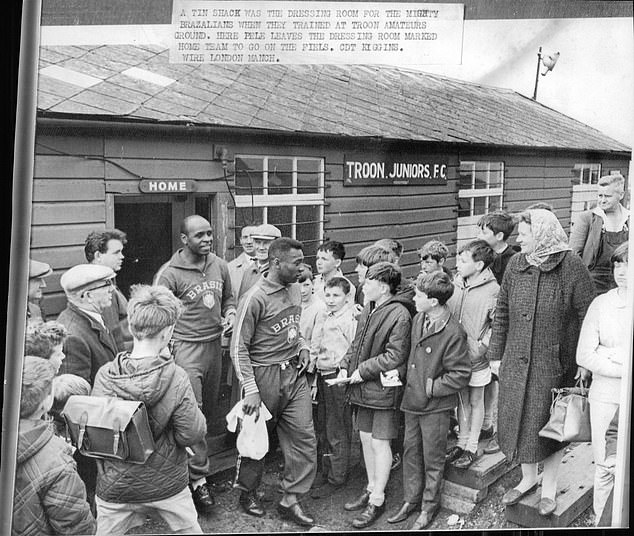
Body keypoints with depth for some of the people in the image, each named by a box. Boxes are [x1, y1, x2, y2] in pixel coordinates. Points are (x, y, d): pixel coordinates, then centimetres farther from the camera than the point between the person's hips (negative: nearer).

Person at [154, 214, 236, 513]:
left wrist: (230, 314, 1)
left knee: (210, 409, 12)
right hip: (185, 348, -6)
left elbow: (228, 298, 22)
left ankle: (194, 465, 29)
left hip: (214, 345, 6)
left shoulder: (220, 266, 7)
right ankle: (198, 479, 0)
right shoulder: (169, 273, -10)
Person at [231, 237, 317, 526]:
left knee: (305, 437, 4)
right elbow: (239, 347, -14)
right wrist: (250, 390, -17)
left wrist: (302, 346, 5)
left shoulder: (294, 288, 6)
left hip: (294, 373, 7)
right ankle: (248, 493, 32)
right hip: (265, 375, -6)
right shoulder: (255, 299, -17)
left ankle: (290, 500, 17)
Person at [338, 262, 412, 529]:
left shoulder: (399, 316, -18)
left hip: (384, 388, -8)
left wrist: (363, 370, -17)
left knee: (380, 443, 1)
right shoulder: (367, 311, 8)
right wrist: (345, 365, 2)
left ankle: (377, 501, 14)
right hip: (364, 387, 8)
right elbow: (356, 343, 17)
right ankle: (372, 489, 34)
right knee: (366, 438, 17)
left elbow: (394, 356, -20)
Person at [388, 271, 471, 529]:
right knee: (411, 451, 17)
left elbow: (461, 374, -18)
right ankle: (411, 499, 34)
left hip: (435, 406, -7)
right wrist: (409, 381, 11)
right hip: (412, 400, 7)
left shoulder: (453, 333, -22)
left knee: (432, 459, 9)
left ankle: (429, 506, 27)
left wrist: (431, 388, -16)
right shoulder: (418, 320, 1)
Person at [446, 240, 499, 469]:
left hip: (476, 357, -5)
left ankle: (472, 447, 22)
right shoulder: (455, 283, 0)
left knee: (476, 401, 11)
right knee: (461, 399, 17)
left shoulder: (492, 289, -14)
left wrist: (482, 345, -14)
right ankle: (462, 441, 31)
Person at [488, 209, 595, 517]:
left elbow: (588, 315, -9)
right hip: (516, 360, 4)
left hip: (554, 363, -4)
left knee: (549, 422, 7)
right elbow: (502, 312, 8)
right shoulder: (516, 264, 2)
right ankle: (528, 478, 35)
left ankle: (549, 486, 28)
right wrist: (496, 353, 7)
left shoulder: (571, 266, -11)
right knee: (515, 417, 12)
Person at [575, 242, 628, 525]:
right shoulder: (601, 303, 0)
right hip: (606, 397, 1)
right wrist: (626, 370, -11)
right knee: (605, 469, 9)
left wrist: (609, 354, -12)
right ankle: (602, 520, 24)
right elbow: (584, 355, -4)